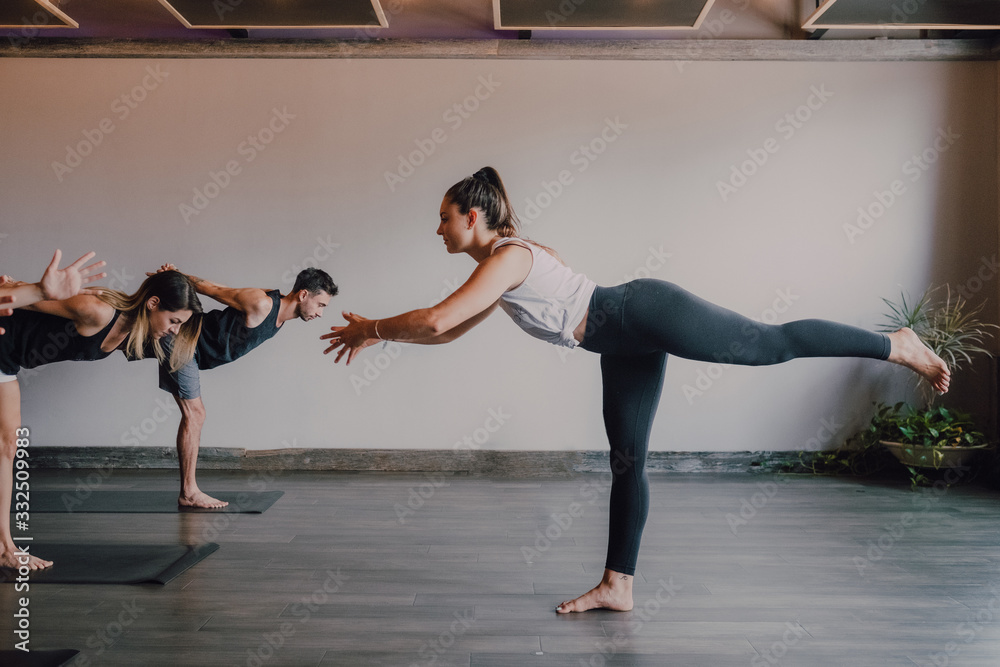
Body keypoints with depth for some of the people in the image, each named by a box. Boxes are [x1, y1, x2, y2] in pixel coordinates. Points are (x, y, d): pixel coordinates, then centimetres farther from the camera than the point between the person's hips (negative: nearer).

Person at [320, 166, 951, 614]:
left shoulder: (509, 257, -17)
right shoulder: (496, 273, 13)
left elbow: (436, 320, -26)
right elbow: (448, 331, 20)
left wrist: (373, 328, -10)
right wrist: (375, 333, 15)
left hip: (648, 314, -9)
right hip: (628, 348, 10)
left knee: (774, 341, -4)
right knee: (626, 463, 9)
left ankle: (898, 345, 17)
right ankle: (618, 585, 16)